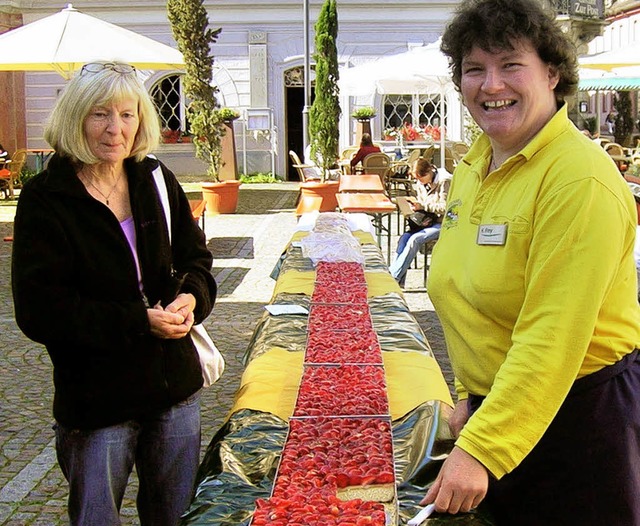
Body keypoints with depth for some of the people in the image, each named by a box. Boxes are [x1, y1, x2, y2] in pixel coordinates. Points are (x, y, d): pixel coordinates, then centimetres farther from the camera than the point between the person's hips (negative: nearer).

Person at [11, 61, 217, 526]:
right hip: (95, 397, -4)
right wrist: (138, 320, -22)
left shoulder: (157, 182, 3)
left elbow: (196, 259, 13)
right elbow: (39, 310, -16)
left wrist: (192, 297, -11)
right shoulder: (45, 200, -10)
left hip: (176, 386, 5)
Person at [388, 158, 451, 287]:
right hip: (427, 222, 7)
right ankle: (398, 281, -23)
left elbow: (445, 208, -16)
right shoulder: (420, 184, 11)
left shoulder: (444, 181, -12)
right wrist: (413, 207, -3)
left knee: (415, 239, -27)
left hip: (442, 224, -7)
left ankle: (393, 276, -24)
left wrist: (423, 206, -21)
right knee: (404, 237, -19)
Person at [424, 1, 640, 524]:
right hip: (493, 404, 8)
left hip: (576, 415, -7)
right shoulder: (472, 168, 5)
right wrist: (470, 399, 12)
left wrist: (481, 449, -28)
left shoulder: (580, 180, -21)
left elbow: (551, 339, -26)